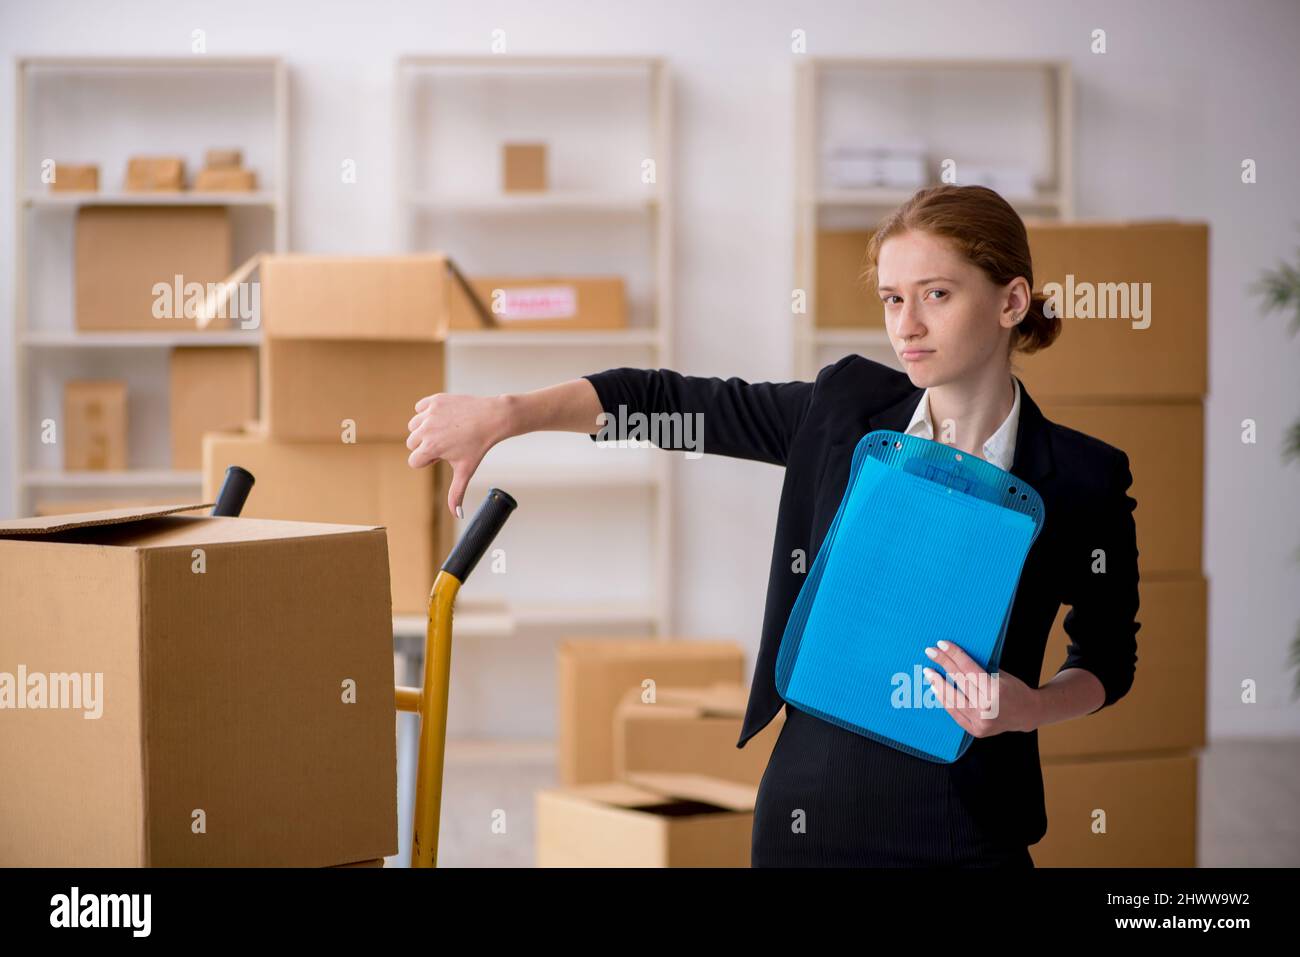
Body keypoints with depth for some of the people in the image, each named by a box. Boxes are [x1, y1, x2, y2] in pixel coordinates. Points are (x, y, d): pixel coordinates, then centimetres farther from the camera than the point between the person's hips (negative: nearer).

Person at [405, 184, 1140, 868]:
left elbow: (1108, 660, 4)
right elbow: (666, 400, 3)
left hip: (966, 833, -2)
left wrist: (1030, 707, -16)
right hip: (810, 811, 2)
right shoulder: (844, 411, -1)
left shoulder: (1085, 481, -7)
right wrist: (506, 414, -8)